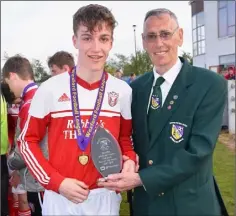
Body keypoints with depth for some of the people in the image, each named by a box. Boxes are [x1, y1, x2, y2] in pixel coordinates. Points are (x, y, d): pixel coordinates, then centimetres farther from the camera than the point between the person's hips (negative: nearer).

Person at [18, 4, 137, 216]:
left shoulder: (123, 91, -3)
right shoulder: (50, 89, -8)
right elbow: (28, 140, -1)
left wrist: (129, 160, -11)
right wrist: (56, 182, -10)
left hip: (105, 197, 2)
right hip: (60, 198, -1)